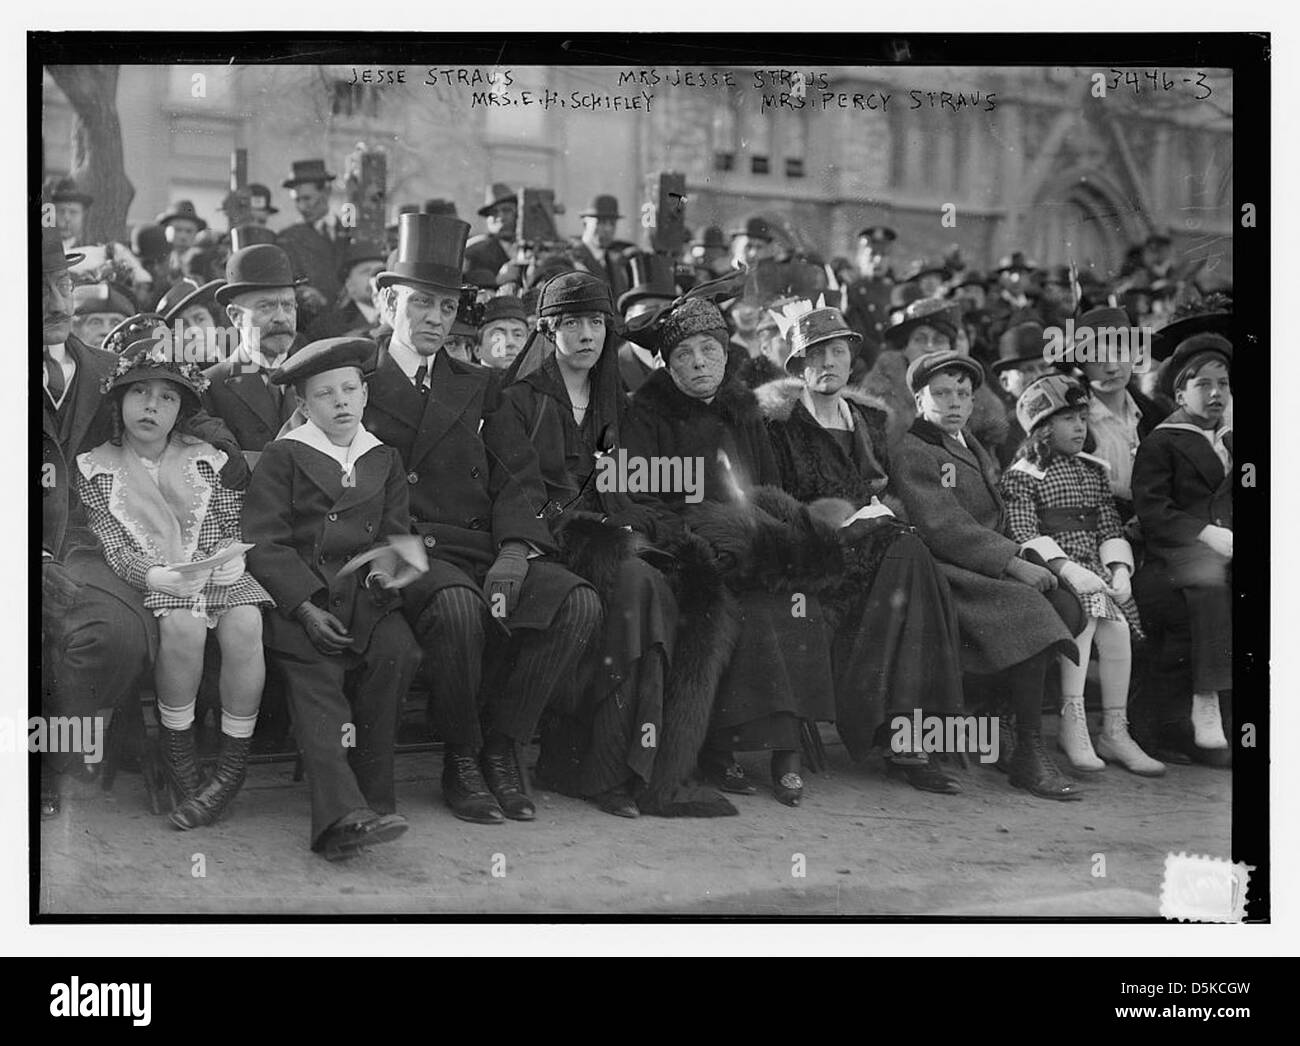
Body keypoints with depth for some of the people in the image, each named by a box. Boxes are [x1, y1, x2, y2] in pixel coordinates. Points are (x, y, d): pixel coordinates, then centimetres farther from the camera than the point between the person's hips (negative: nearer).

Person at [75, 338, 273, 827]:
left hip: (213, 569, 2)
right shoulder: (96, 467, 8)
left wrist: (232, 557, -10)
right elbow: (110, 545, -2)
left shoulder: (205, 459, 16)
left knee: (244, 623, -31)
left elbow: (230, 524, 15)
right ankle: (178, 760, -20)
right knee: (182, 625, -36)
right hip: (146, 580, -2)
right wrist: (155, 576, -20)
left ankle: (233, 764, -23)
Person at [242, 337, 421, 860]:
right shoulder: (282, 457, 6)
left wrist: (386, 567, -8)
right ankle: (341, 813, -42)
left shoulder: (385, 460, 19)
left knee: (395, 651, -26)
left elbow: (394, 534, 18)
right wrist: (306, 606, -14)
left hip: (365, 596, 3)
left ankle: (372, 796, -19)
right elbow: (265, 543, -1)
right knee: (314, 676, -28)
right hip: (298, 596, -3)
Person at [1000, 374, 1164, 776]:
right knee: (1086, 612, -32)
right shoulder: (1022, 475, 1)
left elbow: (1110, 527, 15)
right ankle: (1072, 723, -27)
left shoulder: (1094, 471, 20)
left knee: (1118, 625, -21)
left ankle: (1115, 731, -12)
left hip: (1093, 568, 5)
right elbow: (1023, 533, -11)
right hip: (1050, 569, -5)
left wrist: (1119, 569, -4)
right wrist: (1067, 569, -24)